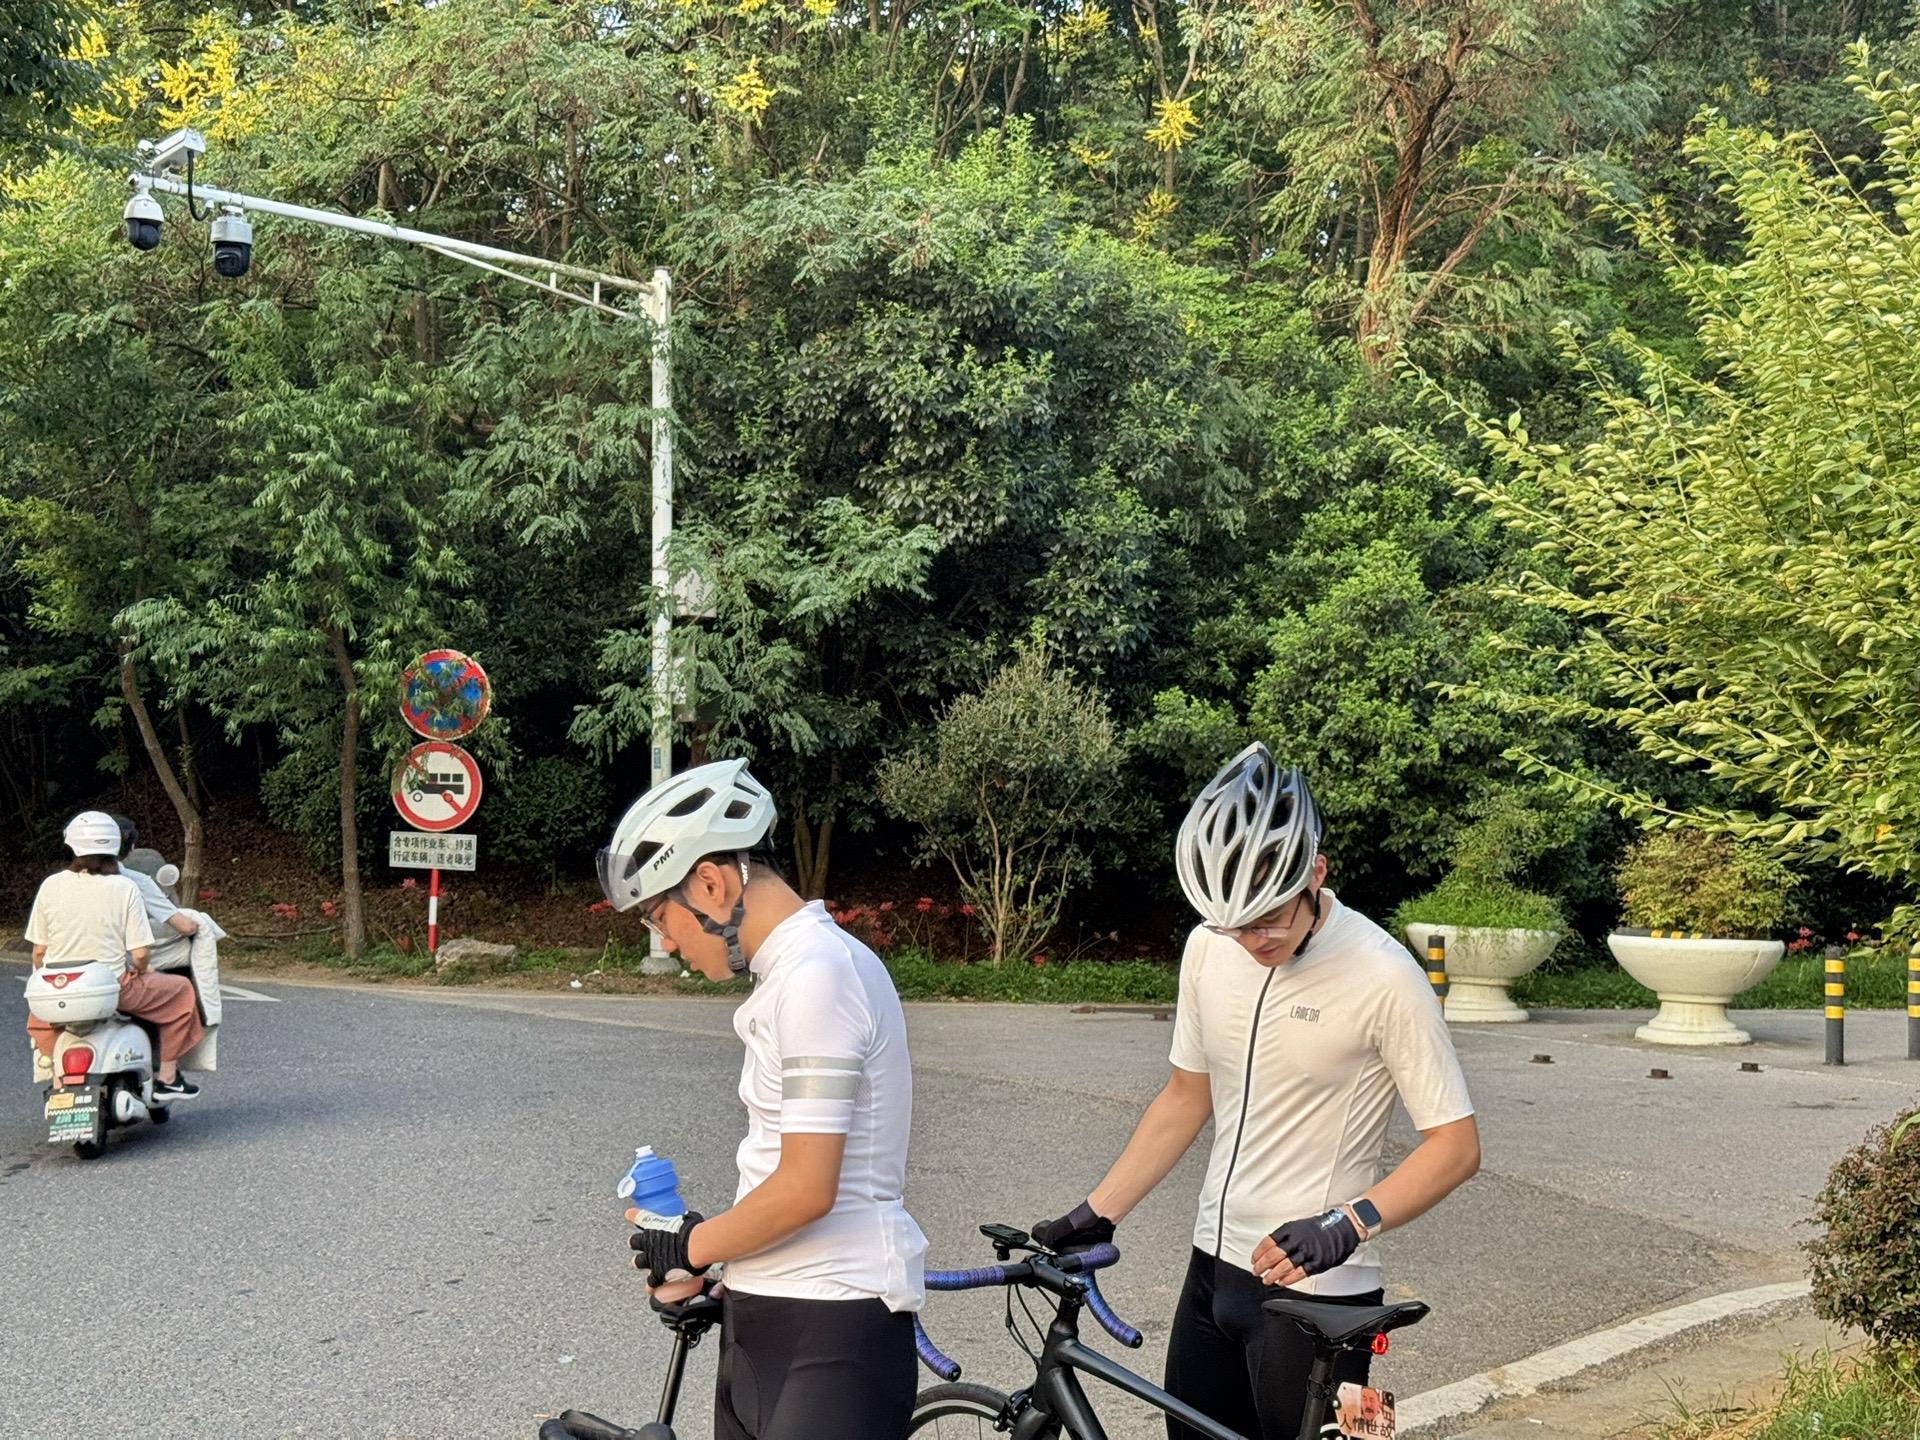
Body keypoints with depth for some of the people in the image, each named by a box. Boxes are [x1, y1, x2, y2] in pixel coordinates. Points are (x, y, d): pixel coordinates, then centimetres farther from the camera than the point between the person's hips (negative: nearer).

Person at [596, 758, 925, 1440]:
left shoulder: (815, 975, -18)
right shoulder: (791, 970, 14)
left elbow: (806, 1189, -21)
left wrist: (692, 1247, -7)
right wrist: (703, 1261, 15)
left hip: (832, 1329, -10)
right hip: (769, 1311, 10)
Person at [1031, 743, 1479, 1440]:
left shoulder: (1382, 977, -18)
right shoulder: (1209, 947, 0)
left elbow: (1455, 1144, -14)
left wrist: (1344, 1226, -26)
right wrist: (1096, 1214, 10)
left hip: (1313, 1292, -6)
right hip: (1213, 1270, 6)